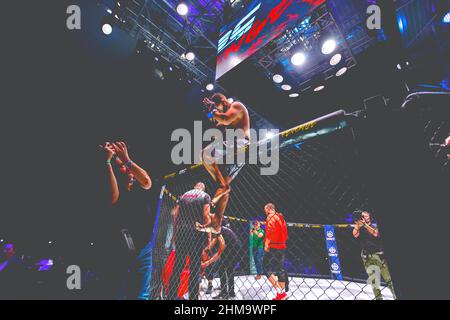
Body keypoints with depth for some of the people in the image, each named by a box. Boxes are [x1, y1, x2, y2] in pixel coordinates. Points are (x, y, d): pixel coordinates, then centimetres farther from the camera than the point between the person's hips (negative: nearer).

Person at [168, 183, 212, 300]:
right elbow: (206, 216, -8)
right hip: (197, 233, -4)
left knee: (178, 265, 10)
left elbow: (175, 214, 9)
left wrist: (175, 232, 13)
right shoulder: (205, 196, 3)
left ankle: (172, 295, 14)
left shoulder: (184, 195, 15)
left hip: (181, 232, 4)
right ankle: (193, 296, 5)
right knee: (195, 267, 3)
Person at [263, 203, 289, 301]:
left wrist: (267, 244, -20)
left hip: (273, 247, -9)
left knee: (267, 268, -4)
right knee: (281, 269, 13)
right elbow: (285, 234, 21)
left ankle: (280, 292, -10)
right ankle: (282, 293, 17)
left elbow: (270, 231, -21)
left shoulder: (271, 217, -7)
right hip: (282, 247, 9)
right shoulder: (281, 218, 18)